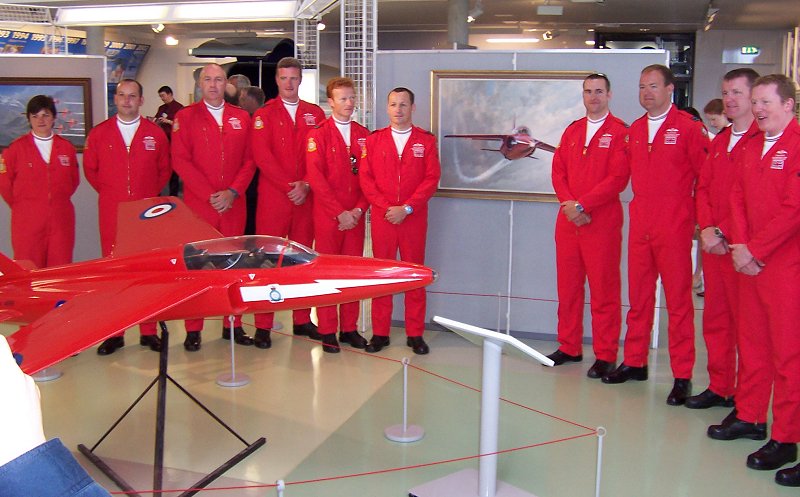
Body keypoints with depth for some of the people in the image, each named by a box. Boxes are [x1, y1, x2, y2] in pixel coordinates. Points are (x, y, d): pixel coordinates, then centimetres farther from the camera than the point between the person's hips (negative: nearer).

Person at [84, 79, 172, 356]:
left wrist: (151, 193, 7)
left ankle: (149, 332, 10)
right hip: (111, 213, 0)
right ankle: (114, 333, 9)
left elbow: (164, 169, 14)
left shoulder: (155, 134, 6)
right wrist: (109, 192, 10)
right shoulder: (99, 133, 6)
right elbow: (90, 170, 16)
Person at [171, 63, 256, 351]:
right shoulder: (185, 117, 5)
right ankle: (193, 330, 5)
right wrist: (210, 195, -11)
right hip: (197, 204, -2)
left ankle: (233, 325, 13)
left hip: (233, 204, 2)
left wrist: (232, 192, -7)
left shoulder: (241, 118, 12)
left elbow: (249, 160, 8)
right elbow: (180, 161, -4)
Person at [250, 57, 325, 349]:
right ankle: (263, 326, 3)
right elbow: (263, 157, -7)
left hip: (306, 198, 3)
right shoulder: (264, 114, 4)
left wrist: (306, 186, -9)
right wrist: (289, 186, -13)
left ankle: (302, 320, 16)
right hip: (273, 198, -3)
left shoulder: (315, 114, 12)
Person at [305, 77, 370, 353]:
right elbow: (316, 178, -9)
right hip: (327, 215, -4)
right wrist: (339, 212, -13)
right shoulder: (319, 135, -1)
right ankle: (327, 331, 8)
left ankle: (349, 328, 16)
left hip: (355, 215, 4)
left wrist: (359, 209, -6)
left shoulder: (363, 135, 11)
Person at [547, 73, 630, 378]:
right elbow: (558, 170, 11)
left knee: (604, 291, -1)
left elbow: (618, 178, -12)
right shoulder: (572, 131, 16)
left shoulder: (619, 132, -3)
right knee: (568, 288, 11)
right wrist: (569, 204, -6)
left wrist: (582, 204, -15)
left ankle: (605, 356, 6)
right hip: (568, 220, 6)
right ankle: (569, 348, 22)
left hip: (602, 223, -6)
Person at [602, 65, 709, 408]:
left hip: (674, 228, -5)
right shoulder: (634, 130, 12)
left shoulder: (688, 127, -5)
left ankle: (682, 376, 6)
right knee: (638, 298, 12)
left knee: (678, 300, -1)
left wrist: (698, 217, -3)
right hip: (640, 226, 6)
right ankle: (634, 363, 23)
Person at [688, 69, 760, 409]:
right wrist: (706, 228, -1)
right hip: (712, 243, 8)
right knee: (715, 318, 13)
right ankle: (719, 387, 23)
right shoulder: (719, 142, 16)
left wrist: (723, 232, -14)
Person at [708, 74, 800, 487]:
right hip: (749, 261, 7)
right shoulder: (752, 146, 13)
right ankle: (749, 417, 26)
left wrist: (754, 250, -14)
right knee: (751, 341, 14)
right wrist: (740, 245, -1)